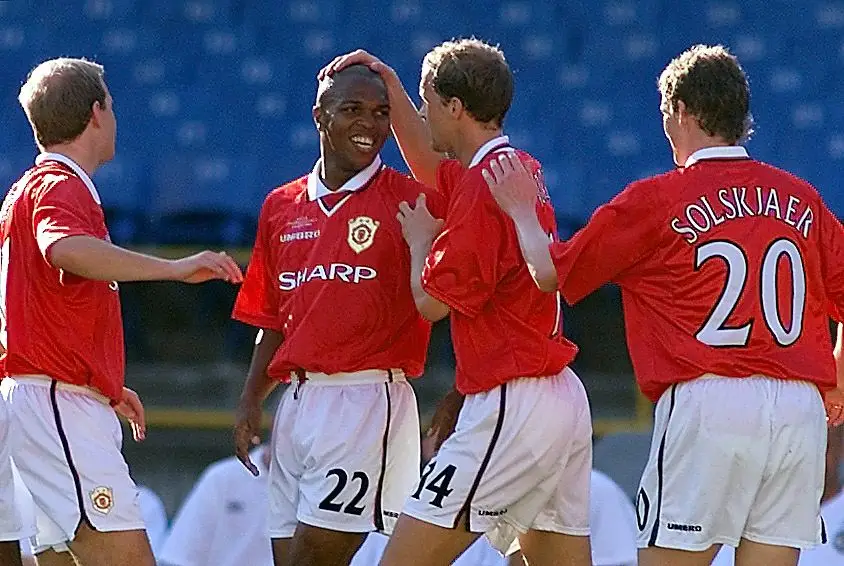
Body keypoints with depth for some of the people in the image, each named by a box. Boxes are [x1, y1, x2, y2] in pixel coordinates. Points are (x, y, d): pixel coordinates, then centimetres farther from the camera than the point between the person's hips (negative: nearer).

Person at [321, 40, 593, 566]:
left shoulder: (485, 187, -15)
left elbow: (433, 301, -13)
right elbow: (433, 171, 34)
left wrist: (421, 239, 6)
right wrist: (391, 87, 31)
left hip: (512, 407, -10)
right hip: (566, 401, 10)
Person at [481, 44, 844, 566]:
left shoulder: (655, 200, 1)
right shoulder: (801, 199, 11)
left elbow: (553, 272, 8)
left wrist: (522, 211, 27)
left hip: (709, 402, -4)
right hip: (801, 411, 4)